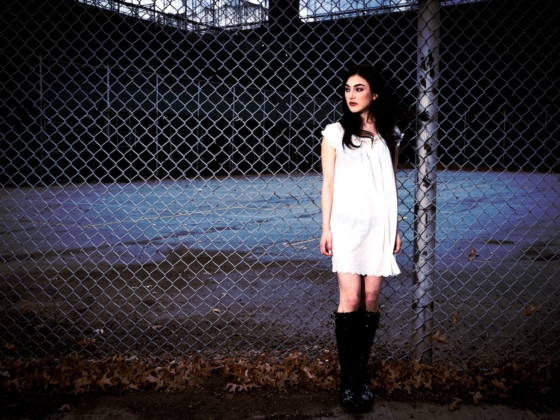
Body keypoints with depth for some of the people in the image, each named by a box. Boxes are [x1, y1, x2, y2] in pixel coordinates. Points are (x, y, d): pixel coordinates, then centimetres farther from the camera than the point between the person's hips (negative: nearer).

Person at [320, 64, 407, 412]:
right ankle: (348, 378, 3)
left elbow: (391, 185, 12)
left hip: (378, 224, 3)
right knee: (350, 299, -7)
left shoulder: (388, 135, 10)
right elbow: (328, 184, 1)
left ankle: (361, 372, 14)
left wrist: (395, 227, 9)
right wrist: (326, 228, -3)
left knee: (371, 299, 3)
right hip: (347, 223, -2)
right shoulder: (335, 133, 2)